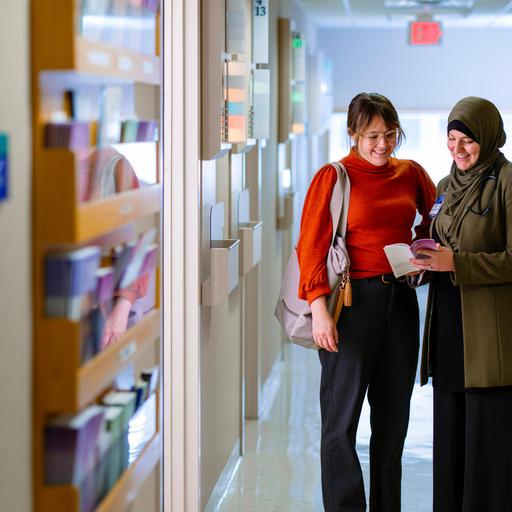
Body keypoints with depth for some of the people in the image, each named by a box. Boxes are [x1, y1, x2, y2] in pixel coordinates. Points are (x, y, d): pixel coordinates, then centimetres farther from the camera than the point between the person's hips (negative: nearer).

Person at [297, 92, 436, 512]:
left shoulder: (410, 173, 8)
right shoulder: (333, 177, -5)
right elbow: (311, 246, -9)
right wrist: (319, 308, -18)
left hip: (400, 299, 5)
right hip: (353, 300, -5)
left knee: (393, 417, 11)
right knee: (342, 418, -2)